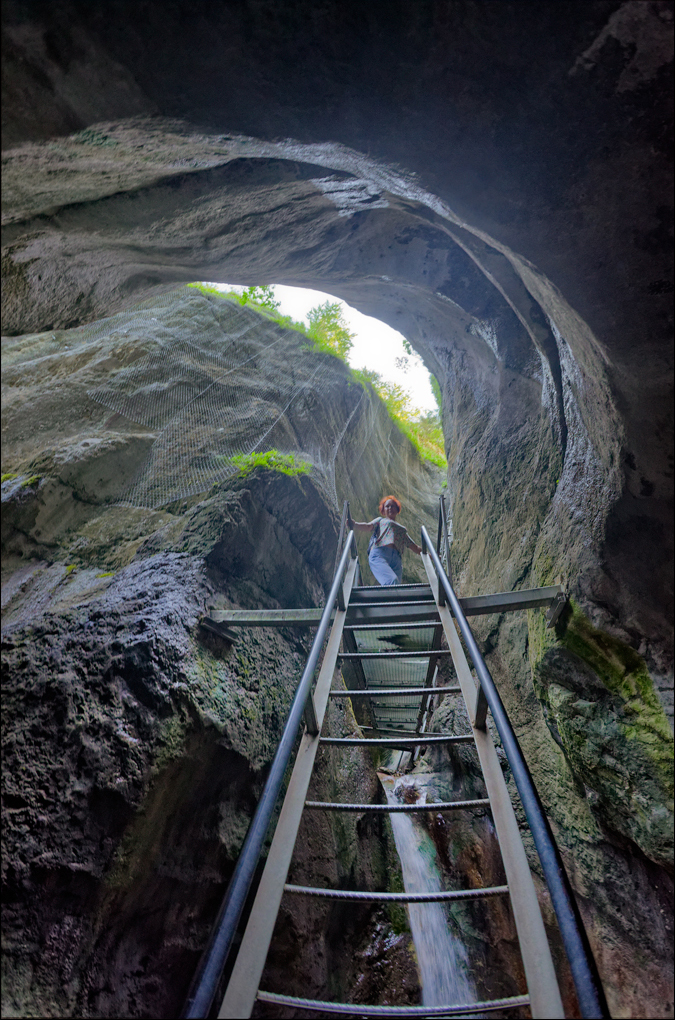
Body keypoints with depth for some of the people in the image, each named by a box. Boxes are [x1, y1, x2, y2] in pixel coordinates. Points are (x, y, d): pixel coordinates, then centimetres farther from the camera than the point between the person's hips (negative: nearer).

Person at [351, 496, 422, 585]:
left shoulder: (403, 529, 41)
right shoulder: (380, 520, 32)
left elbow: (415, 548, 39)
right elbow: (368, 526, 11)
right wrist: (354, 524, -10)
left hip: (396, 559, 3)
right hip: (379, 554, -3)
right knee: (392, 581, -31)